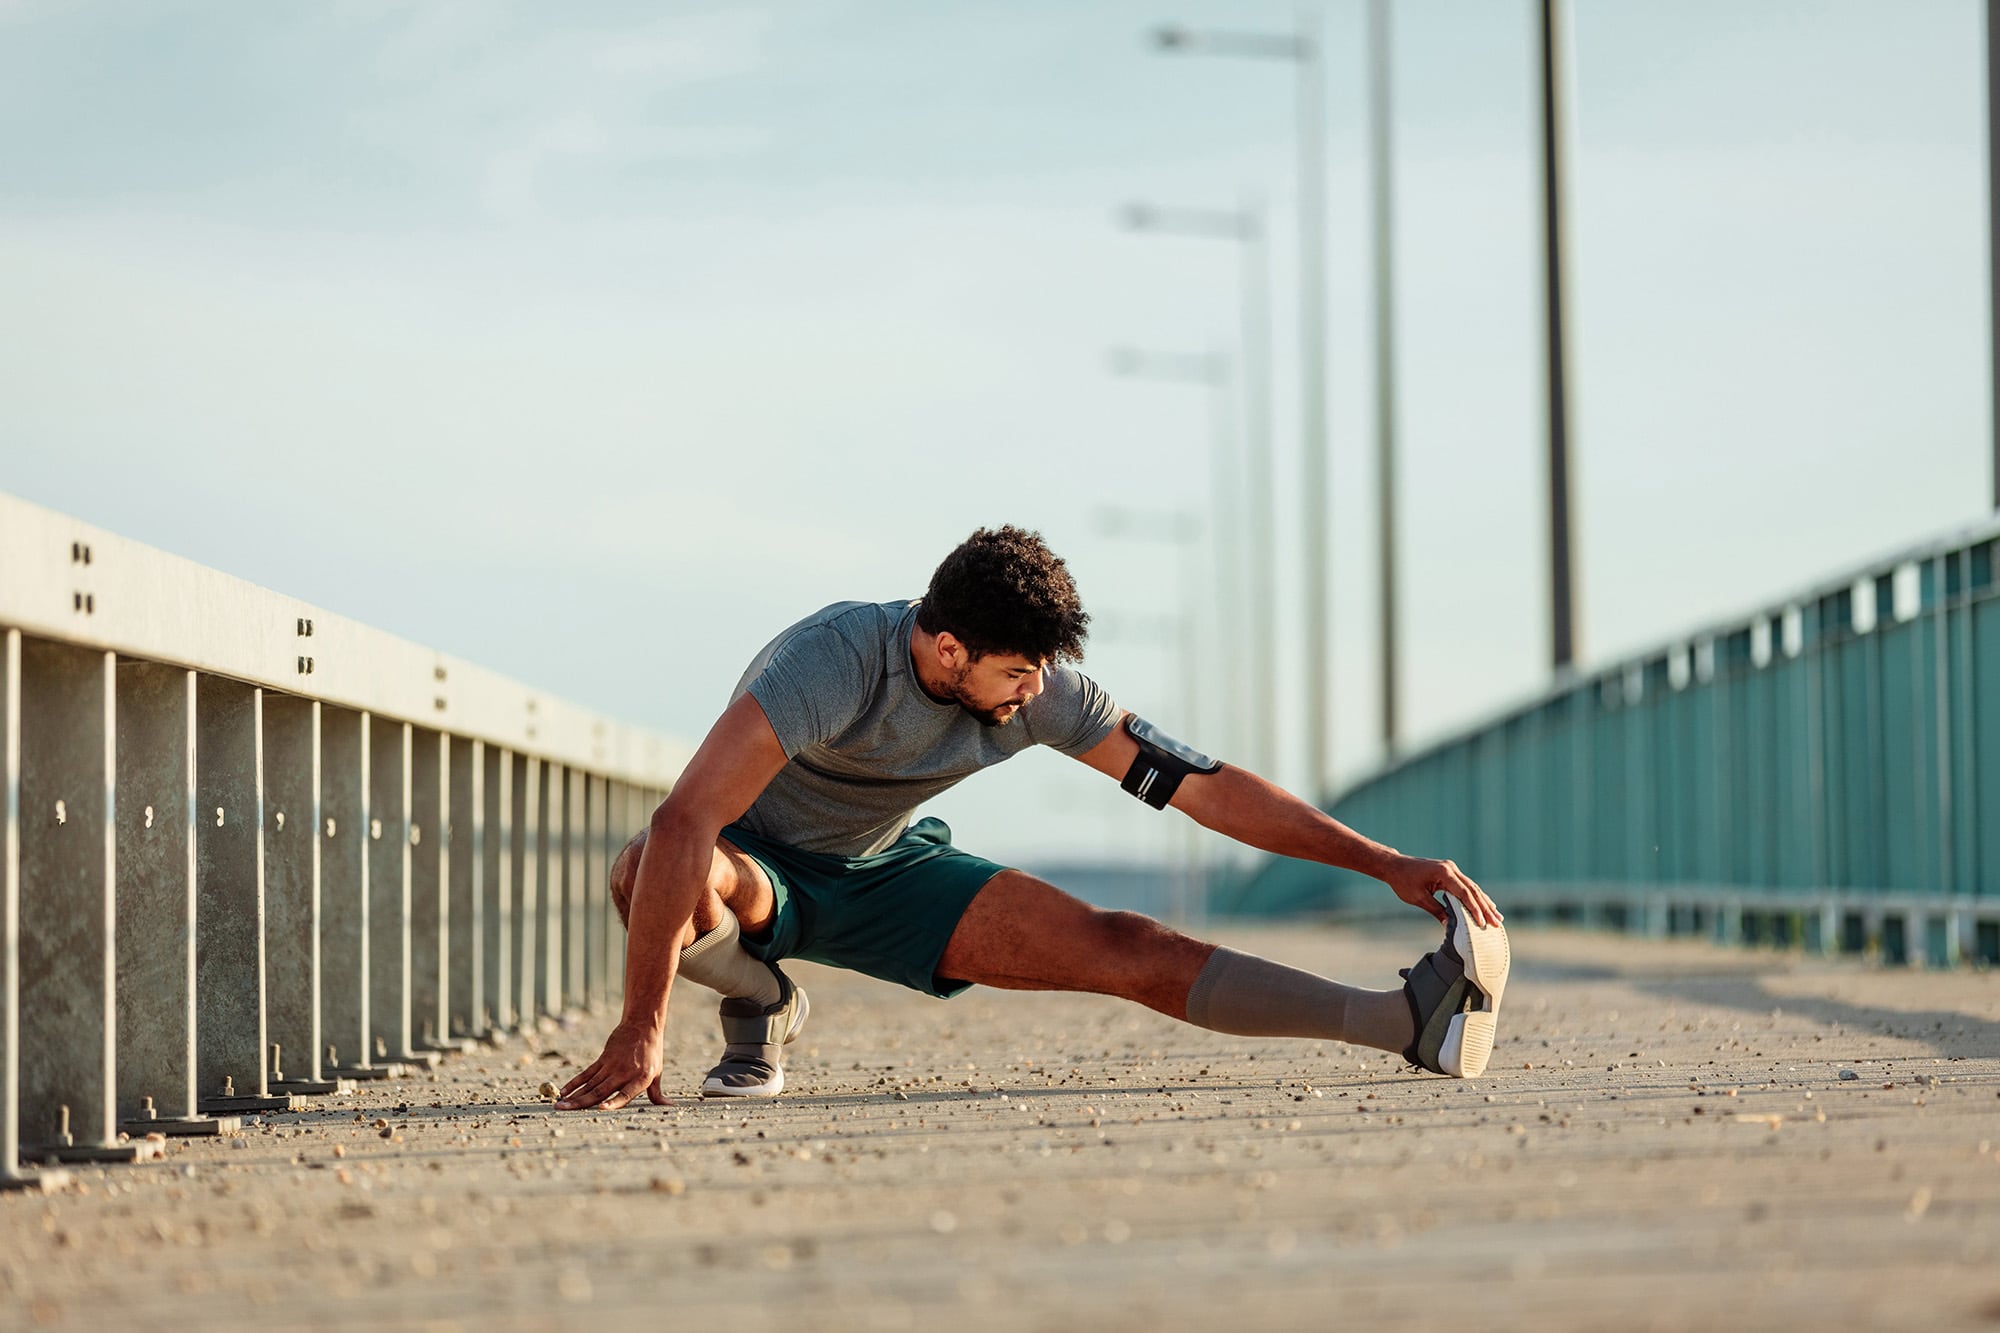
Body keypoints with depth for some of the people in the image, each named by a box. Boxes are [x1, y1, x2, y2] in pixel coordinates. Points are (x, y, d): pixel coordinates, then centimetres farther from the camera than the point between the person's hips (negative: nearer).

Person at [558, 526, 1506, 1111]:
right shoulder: (835, 661, -36)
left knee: (1119, 949, -17)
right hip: (756, 863, -3)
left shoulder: (1043, 693, -17)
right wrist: (638, 1034, -46)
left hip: (886, 873, 4)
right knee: (646, 881, -41)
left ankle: (1412, 1020, -30)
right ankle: (758, 1001, -7)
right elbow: (683, 822, -43)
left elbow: (1202, 785, -11)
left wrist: (1387, 864, -16)